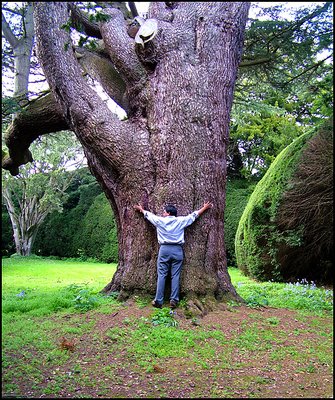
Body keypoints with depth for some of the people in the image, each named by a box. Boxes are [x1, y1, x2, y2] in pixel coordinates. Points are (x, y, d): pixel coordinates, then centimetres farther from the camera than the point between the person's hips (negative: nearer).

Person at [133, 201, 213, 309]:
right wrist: (205, 208, 31)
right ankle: (174, 300, -1)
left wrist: (141, 209, 40)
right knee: (175, 276, 3)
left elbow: (148, 214, 21)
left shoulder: (160, 221, 3)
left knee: (161, 275, 2)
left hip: (164, 249, 0)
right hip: (177, 250, 1)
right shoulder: (181, 221, 4)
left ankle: (158, 301, 0)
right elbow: (193, 215, 17)